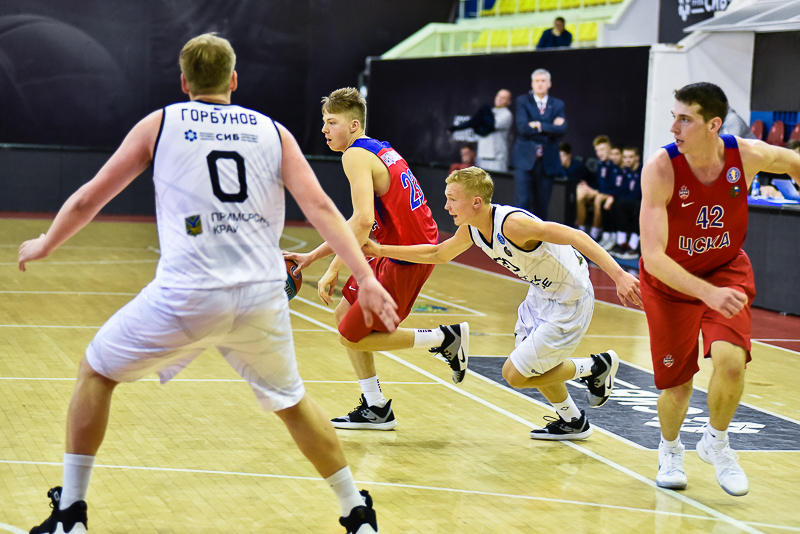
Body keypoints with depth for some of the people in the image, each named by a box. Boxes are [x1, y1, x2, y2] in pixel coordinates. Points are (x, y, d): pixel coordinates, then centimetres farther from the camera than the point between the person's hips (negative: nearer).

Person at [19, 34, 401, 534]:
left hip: (187, 295, -2)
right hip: (263, 295, 3)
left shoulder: (160, 124, 10)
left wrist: (44, 245, 32)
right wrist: (366, 277, -2)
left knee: (96, 372, 20)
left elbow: (88, 199, 15)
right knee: (291, 401, 26)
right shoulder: (272, 131, 14)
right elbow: (320, 207, 1)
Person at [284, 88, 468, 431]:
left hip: (409, 258, -10)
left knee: (353, 335, 0)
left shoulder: (356, 156, -14)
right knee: (344, 313, 17)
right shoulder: (379, 151, 16)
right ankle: (376, 409, 22)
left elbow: (363, 221, -27)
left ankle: (446, 339, 6)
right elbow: (360, 224, 21)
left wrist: (333, 270, -22)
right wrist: (312, 257, 20)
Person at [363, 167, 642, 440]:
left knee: (515, 374, -4)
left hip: (568, 301, -9)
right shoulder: (471, 230, -3)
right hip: (541, 292, 9)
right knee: (526, 360, 23)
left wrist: (618, 275, -44)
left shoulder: (512, 223, -31)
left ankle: (596, 366, 12)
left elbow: (575, 237, -36)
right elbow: (436, 254, 16)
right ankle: (572, 422, 41)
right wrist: (381, 250, 13)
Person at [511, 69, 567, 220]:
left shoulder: (557, 105, 11)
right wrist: (550, 128, -8)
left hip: (547, 162, 2)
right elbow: (522, 128, -11)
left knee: (542, 205, 5)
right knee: (522, 201, -11)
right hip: (525, 160, -2)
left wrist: (539, 125, -12)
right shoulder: (522, 101, 5)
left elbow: (561, 130, -5)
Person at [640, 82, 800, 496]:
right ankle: (670, 448, 40)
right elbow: (652, 258, -34)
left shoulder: (748, 155, -22)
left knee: (730, 361, -22)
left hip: (727, 270, 1)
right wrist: (708, 293, -46)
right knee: (676, 384, 4)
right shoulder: (660, 169, -31)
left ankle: (715, 441, 9)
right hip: (670, 280, -1)